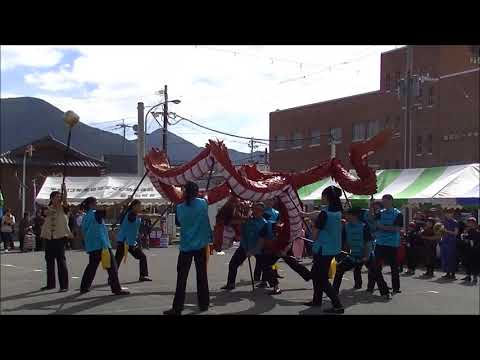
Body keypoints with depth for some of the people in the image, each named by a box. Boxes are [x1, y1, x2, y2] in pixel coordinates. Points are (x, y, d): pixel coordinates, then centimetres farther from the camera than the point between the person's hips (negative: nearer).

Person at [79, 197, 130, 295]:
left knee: (92, 266, 19)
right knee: (112, 266, -5)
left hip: (91, 246, 8)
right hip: (101, 244, -8)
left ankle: (84, 287, 20)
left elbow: (84, 232, 18)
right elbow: (110, 209, -15)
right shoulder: (96, 213, -10)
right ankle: (117, 289, -7)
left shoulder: (85, 217, 13)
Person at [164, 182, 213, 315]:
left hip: (186, 246, -1)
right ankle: (204, 304, 18)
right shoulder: (203, 203, -3)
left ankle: (177, 308, -4)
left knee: (182, 278, -1)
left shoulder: (179, 208, -5)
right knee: (202, 275, 11)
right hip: (201, 245, 1)